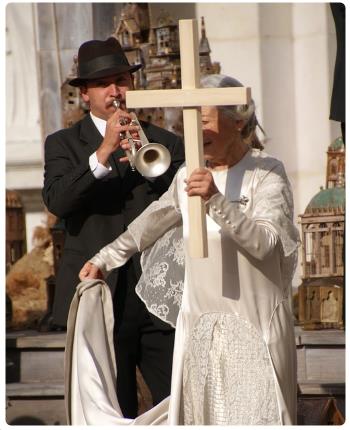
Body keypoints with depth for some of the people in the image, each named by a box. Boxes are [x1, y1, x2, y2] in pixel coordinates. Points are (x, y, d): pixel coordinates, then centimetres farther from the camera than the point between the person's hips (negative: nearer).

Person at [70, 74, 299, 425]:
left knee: (258, 416, -7)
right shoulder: (189, 175, 7)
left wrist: (217, 201, -34)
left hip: (254, 328, -5)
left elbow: (264, 241, -22)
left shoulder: (267, 173, -8)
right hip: (199, 326, 5)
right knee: (198, 416, 5)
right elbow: (154, 219, 25)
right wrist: (106, 258, 34)